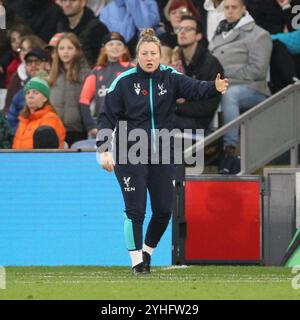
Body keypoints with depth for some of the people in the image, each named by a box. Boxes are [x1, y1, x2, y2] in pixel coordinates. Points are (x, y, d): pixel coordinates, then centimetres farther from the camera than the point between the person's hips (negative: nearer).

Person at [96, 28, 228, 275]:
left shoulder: (170, 78, -1)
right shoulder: (124, 82, -6)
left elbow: (194, 89, -19)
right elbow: (107, 117, -4)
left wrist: (215, 88, -41)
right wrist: (104, 150, -13)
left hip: (162, 155, 3)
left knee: (164, 210, 3)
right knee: (135, 210, -3)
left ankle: (147, 251, 27)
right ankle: (136, 260, 11)